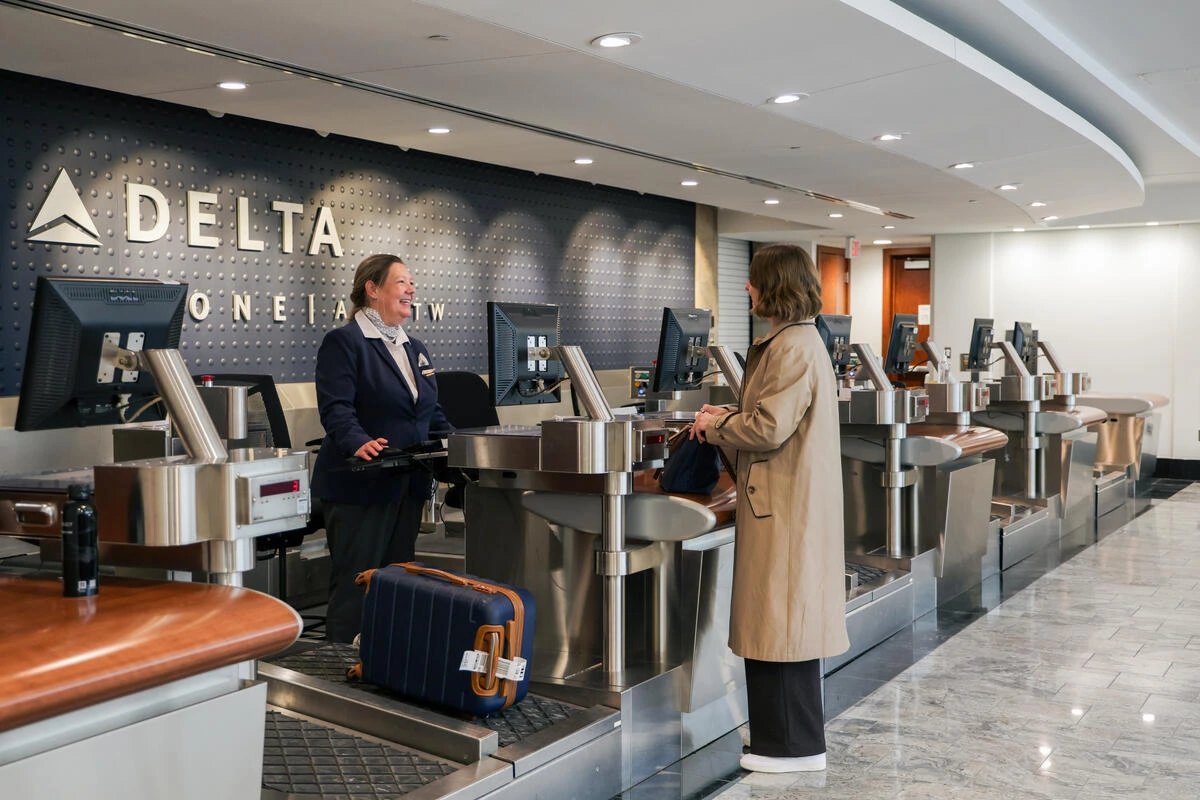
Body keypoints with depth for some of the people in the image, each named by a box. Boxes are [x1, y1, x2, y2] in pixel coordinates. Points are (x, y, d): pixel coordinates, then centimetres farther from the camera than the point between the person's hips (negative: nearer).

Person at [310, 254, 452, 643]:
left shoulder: (416, 349, 17)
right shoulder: (343, 341, -7)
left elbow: (433, 413, 20)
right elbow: (336, 408, -20)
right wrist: (358, 443, -37)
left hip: (408, 485, 8)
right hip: (360, 486, -8)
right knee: (355, 585, -2)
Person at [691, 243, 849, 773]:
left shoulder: (793, 349, -18)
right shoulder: (795, 341, 15)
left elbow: (769, 428, -22)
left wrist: (714, 426, -8)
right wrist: (729, 418, 11)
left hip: (787, 506, -11)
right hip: (788, 501, 11)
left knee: (782, 623, -2)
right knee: (782, 621, 17)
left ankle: (795, 747, 10)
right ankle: (786, 734, 28)